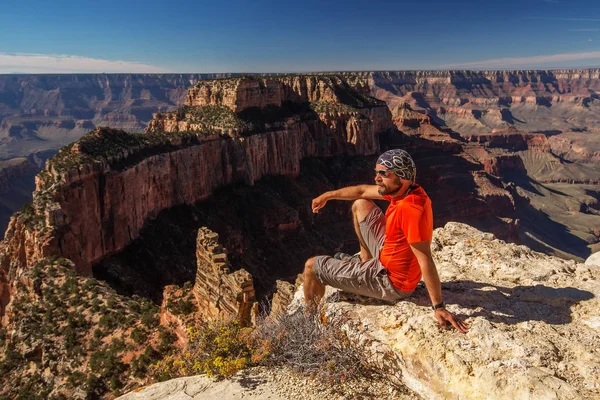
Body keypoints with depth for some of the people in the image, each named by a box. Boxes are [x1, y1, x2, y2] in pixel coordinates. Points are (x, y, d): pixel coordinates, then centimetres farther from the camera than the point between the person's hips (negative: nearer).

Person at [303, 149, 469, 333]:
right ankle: (366, 260, 28)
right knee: (360, 205, 19)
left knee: (311, 266, -3)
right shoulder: (404, 190, -6)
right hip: (387, 254, 9)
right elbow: (363, 191, 9)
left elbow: (426, 261, -32)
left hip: (390, 281, -9)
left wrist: (439, 307, -27)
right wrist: (327, 196, 15)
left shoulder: (410, 210, -34)